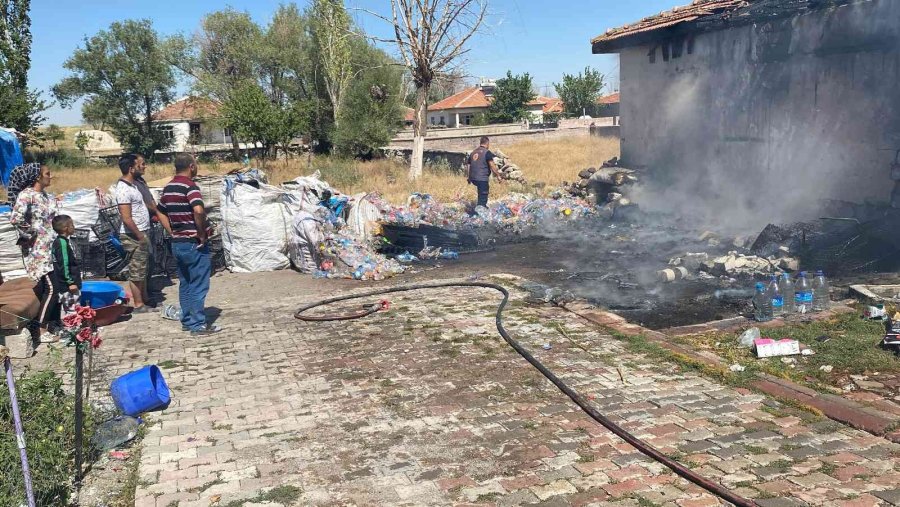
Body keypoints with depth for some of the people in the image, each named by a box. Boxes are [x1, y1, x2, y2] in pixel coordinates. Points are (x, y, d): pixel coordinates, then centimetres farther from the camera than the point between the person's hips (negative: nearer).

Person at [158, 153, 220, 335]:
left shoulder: (168, 188, 10)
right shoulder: (190, 186, -16)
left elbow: (161, 213, 18)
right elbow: (199, 211, -32)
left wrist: (174, 230, 15)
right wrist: (202, 234, -20)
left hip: (177, 243, 8)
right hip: (194, 243, -8)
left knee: (185, 284, 16)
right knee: (199, 285, -2)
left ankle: (187, 321, 22)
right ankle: (198, 324, 1)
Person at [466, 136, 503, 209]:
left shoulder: (473, 152, 14)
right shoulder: (487, 152, -7)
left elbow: (468, 164, 17)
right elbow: (492, 165, -15)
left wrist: (469, 177, 25)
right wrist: (498, 176, -6)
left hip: (473, 178, 8)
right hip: (482, 179, -7)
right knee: (482, 199, -3)